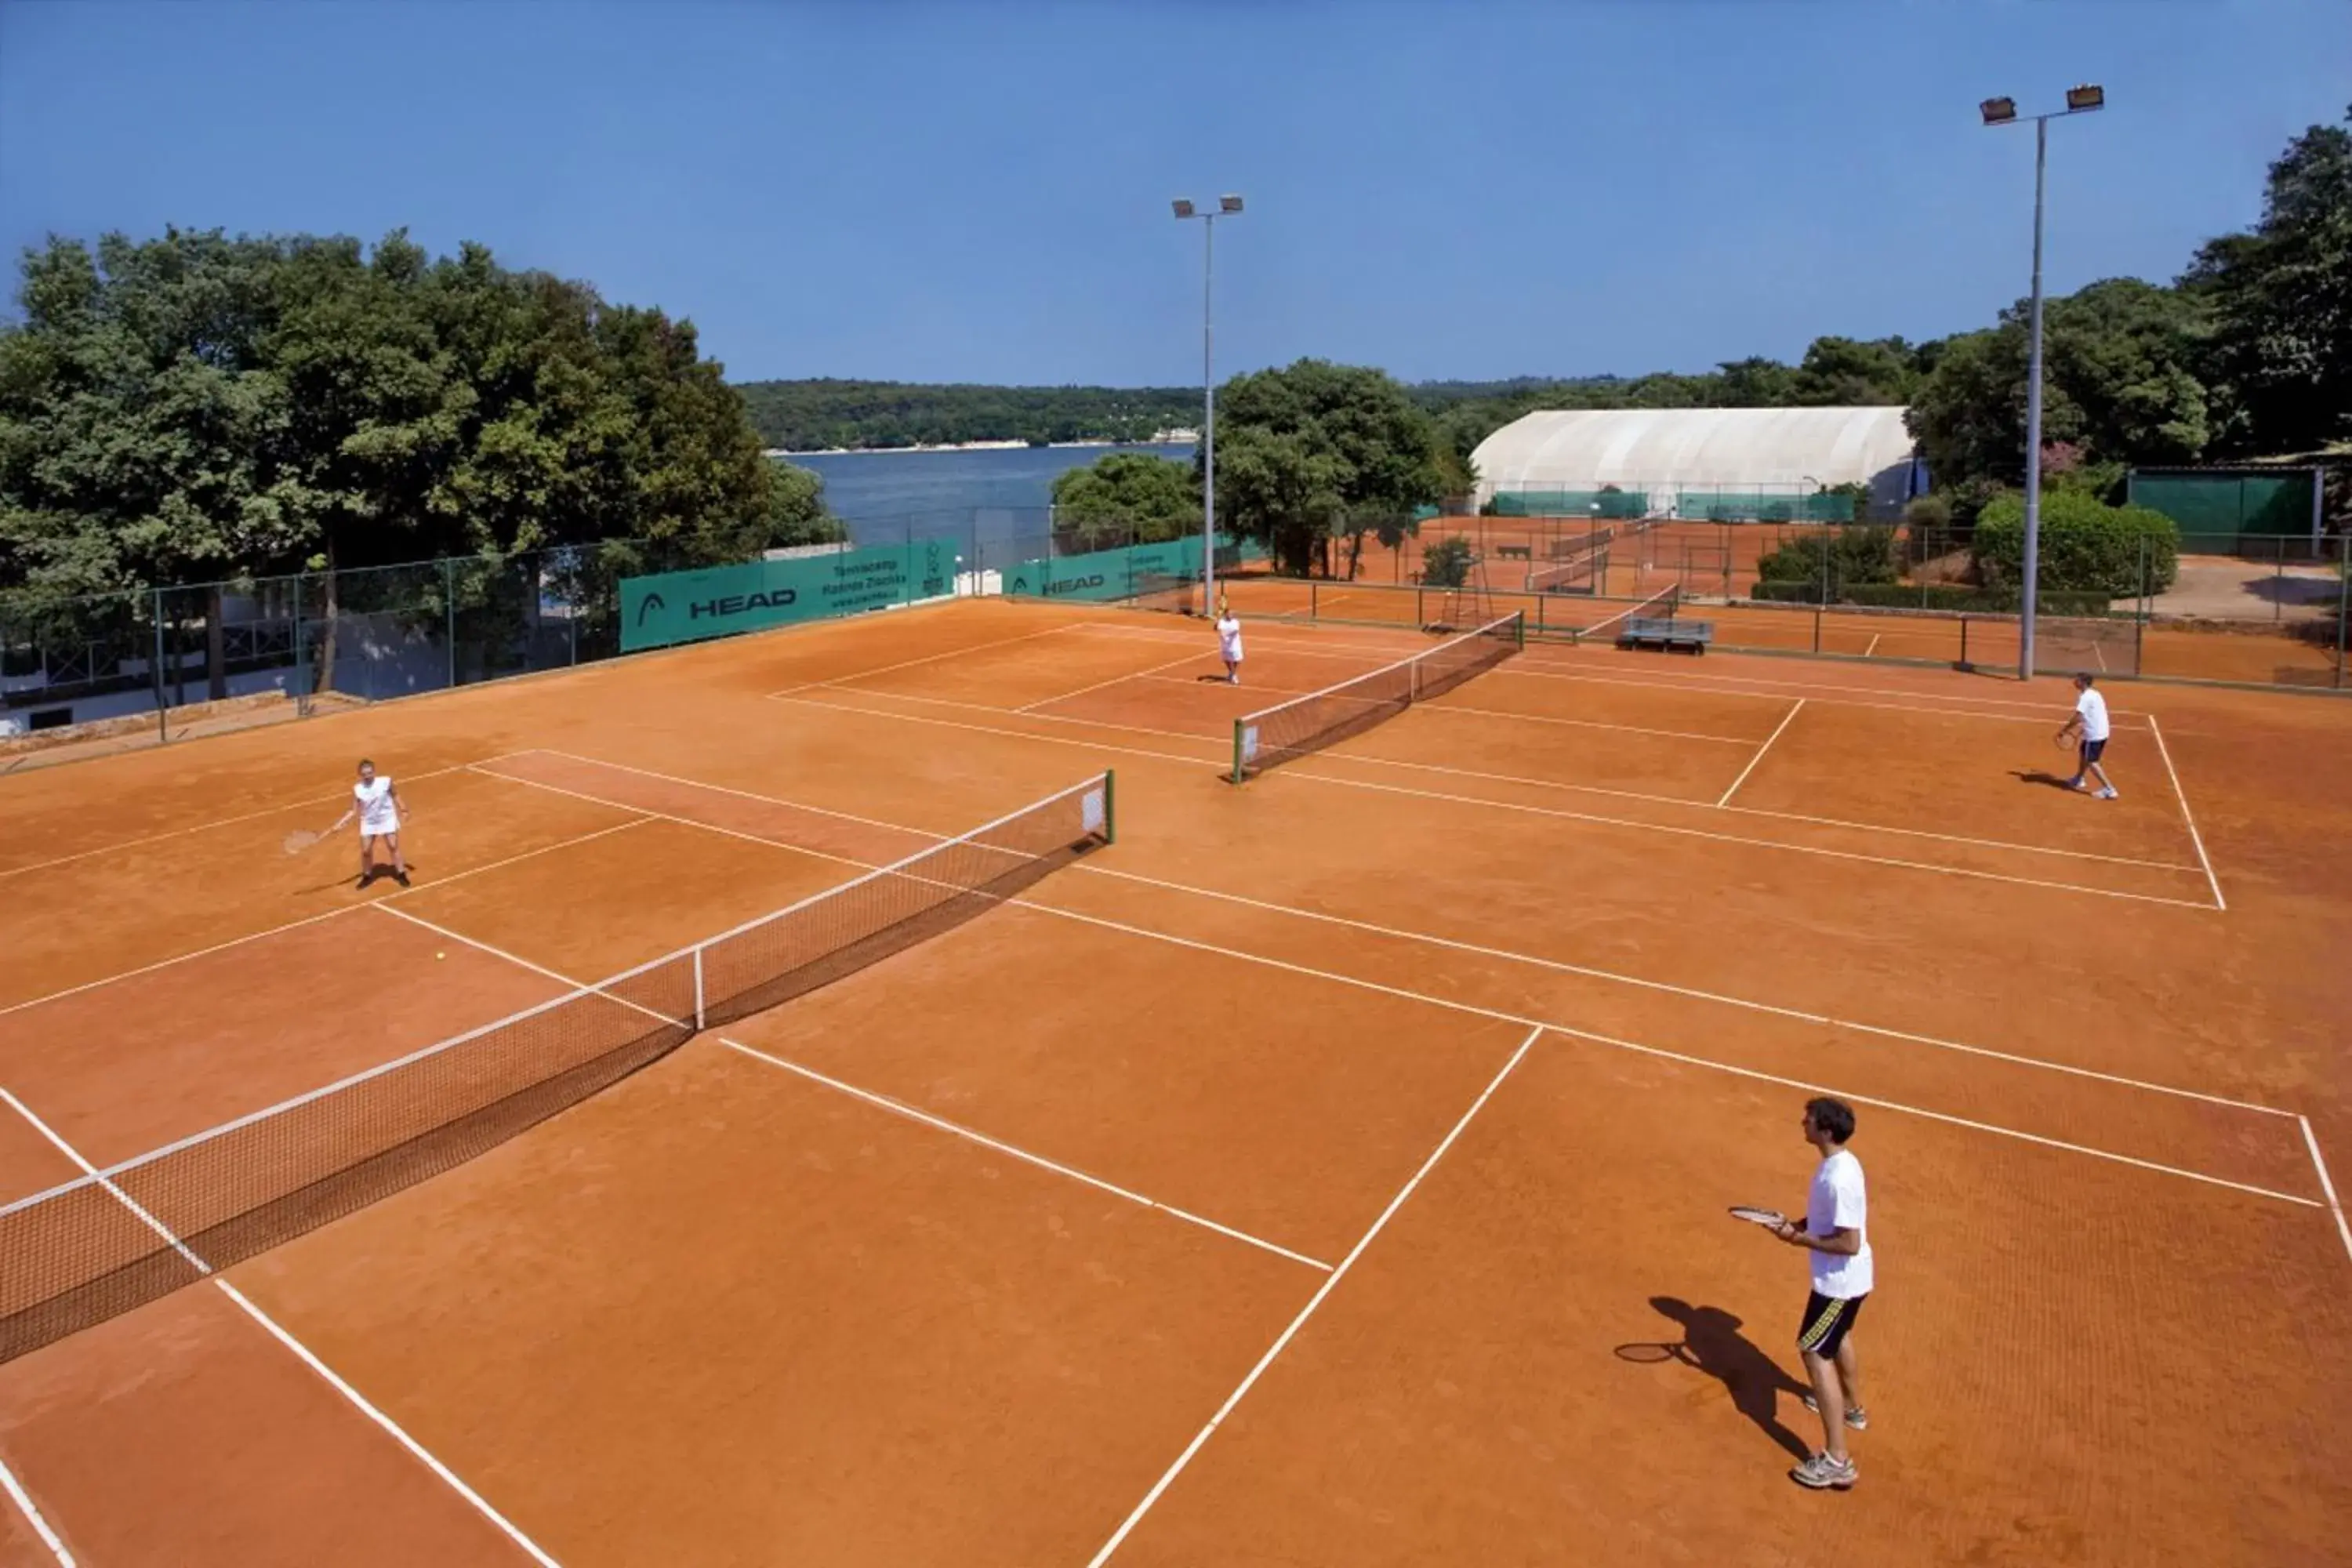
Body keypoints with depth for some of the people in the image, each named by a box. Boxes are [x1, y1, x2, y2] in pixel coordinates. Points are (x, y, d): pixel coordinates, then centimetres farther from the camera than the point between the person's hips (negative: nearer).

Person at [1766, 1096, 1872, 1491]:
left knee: (1815, 1353, -5)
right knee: (1837, 1338, 31)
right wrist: (1800, 1224, 1)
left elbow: (1849, 1243, -31)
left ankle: (1837, 1461, -2)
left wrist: (1800, 1239, -22)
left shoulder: (1838, 1179, -32)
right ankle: (1853, 1409, 56)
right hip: (1848, 1278, 11)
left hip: (1839, 1281, -11)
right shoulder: (1839, 1163, 0)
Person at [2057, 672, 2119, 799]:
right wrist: (2081, 730, 24)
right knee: (2083, 754, 27)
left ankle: (2109, 790, -10)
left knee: (2091, 762, -5)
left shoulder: (2085, 697, -16)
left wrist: (2064, 730, -16)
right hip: (2101, 732, 10)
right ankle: (2078, 780, 45)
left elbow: (2078, 718, -24)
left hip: (2094, 734, -10)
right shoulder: (2094, 694, 14)